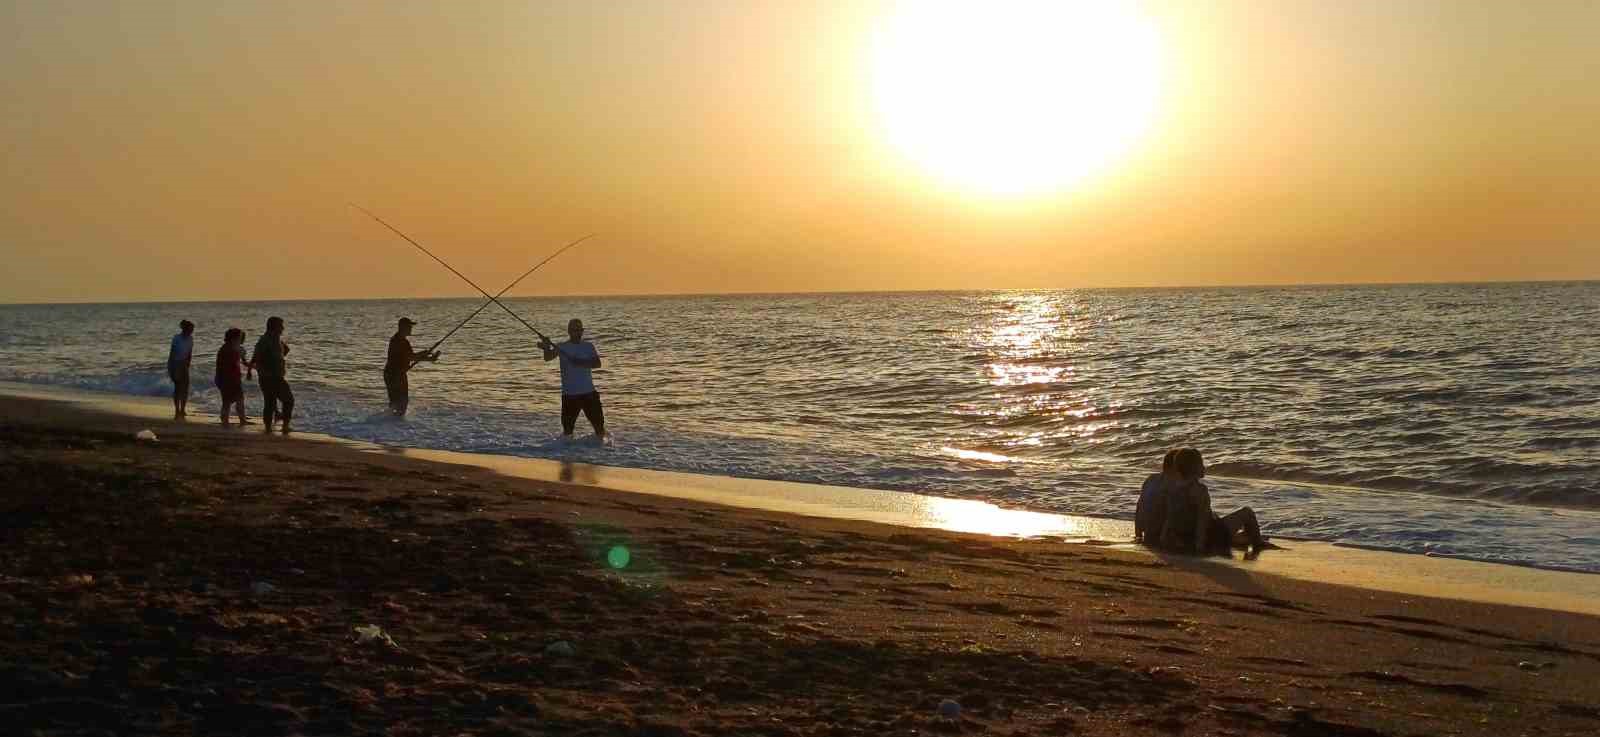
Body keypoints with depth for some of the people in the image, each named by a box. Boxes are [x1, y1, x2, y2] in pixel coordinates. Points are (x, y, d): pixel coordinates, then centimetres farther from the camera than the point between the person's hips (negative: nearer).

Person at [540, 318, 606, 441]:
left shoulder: (589, 346, 6)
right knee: (567, 431, 2)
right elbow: (548, 357, -17)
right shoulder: (562, 347, 1)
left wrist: (580, 363, -22)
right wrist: (547, 347, -38)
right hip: (569, 394, -1)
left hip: (589, 392, 1)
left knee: (599, 424, 0)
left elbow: (597, 363, -8)